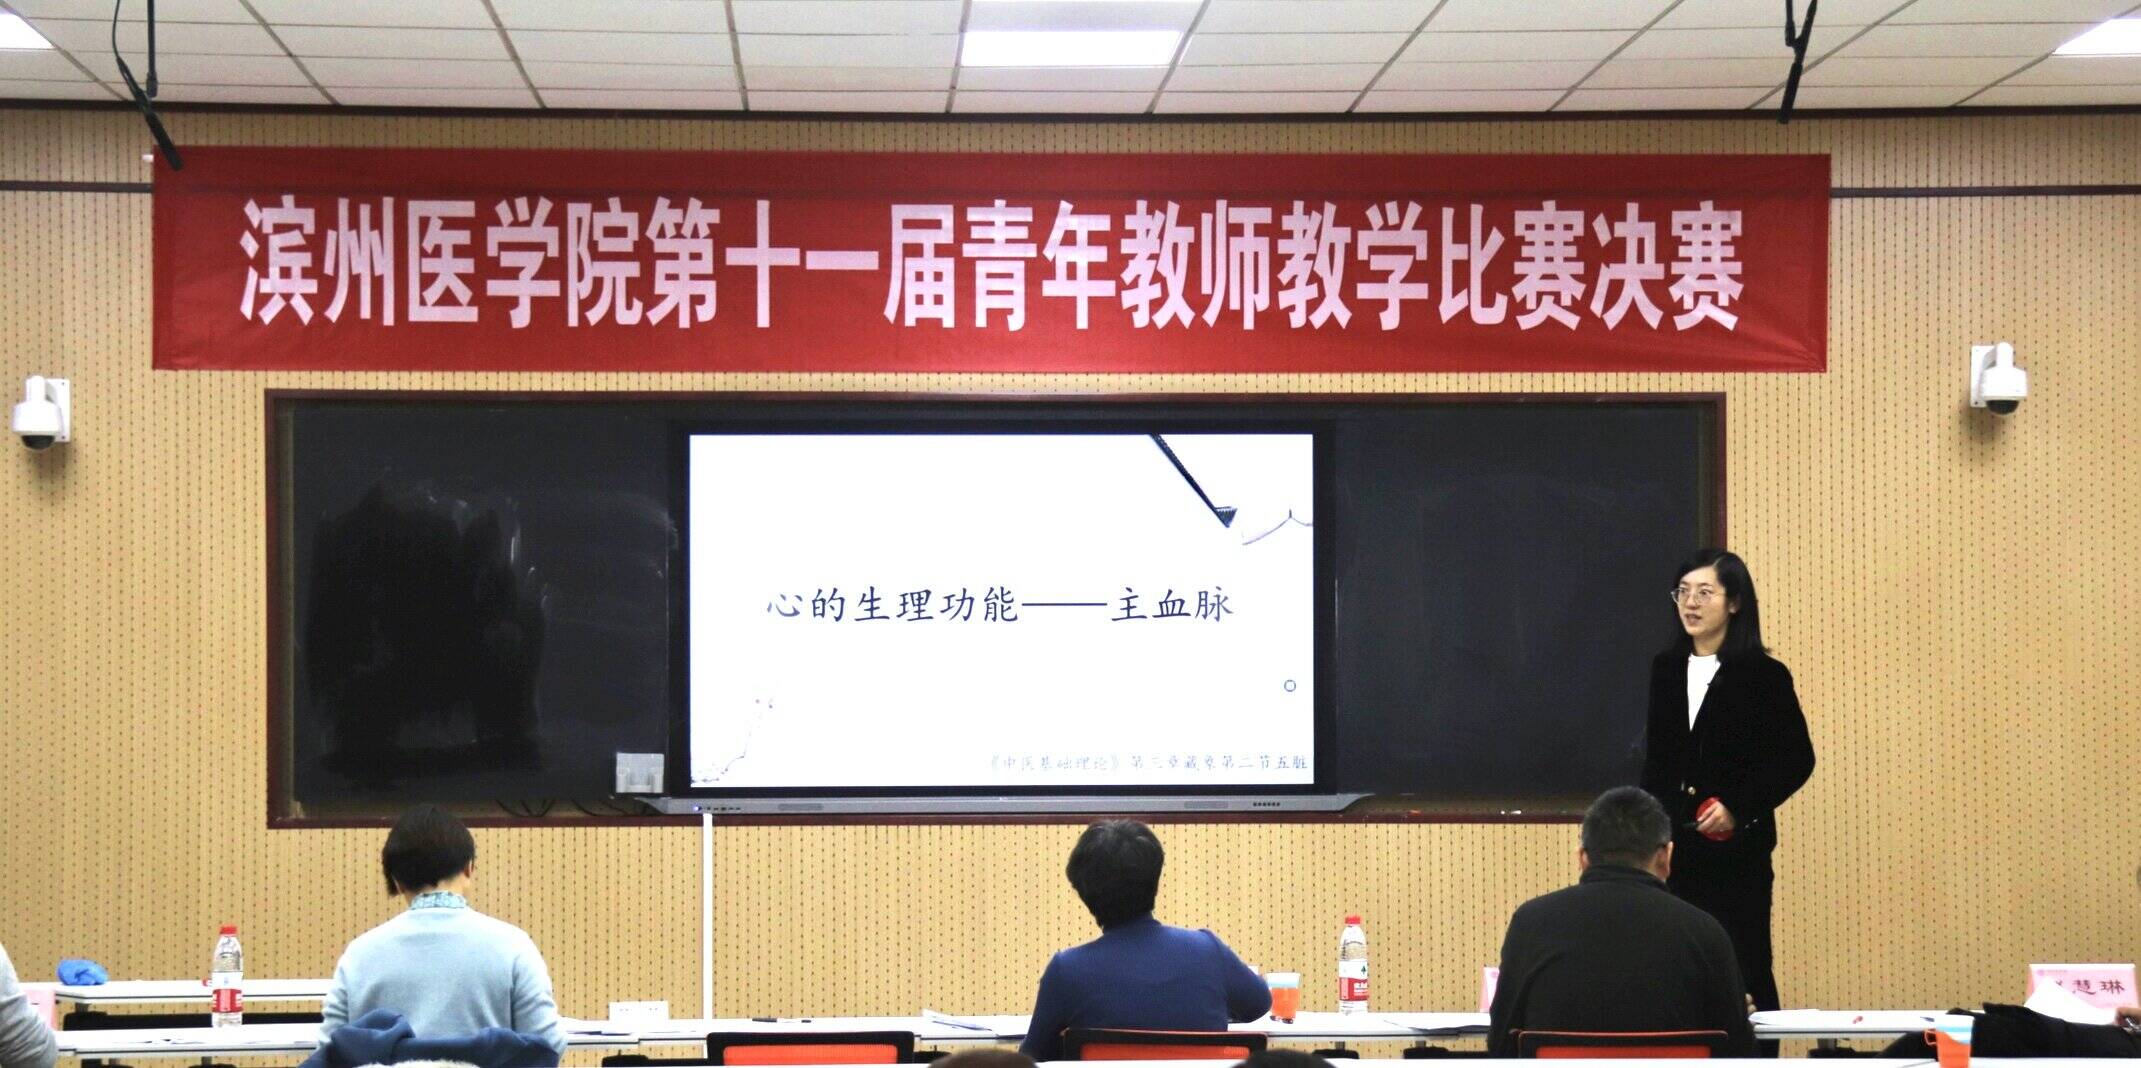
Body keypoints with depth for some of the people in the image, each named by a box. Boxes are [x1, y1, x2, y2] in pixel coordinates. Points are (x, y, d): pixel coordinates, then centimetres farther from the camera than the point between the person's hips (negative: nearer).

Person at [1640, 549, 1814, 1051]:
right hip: (1674, 849, 4)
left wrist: (1739, 807, -15)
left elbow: (1796, 759, -5)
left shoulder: (1762, 675, -6)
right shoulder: (1665, 670, 9)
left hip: (1737, 848, -4)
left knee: (1744, 970, -1)